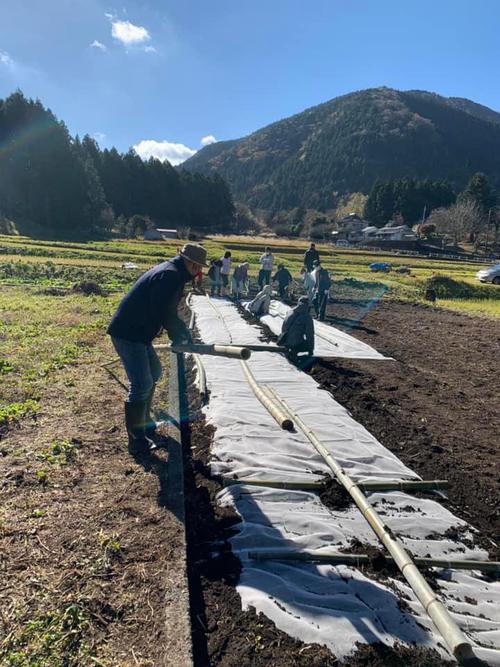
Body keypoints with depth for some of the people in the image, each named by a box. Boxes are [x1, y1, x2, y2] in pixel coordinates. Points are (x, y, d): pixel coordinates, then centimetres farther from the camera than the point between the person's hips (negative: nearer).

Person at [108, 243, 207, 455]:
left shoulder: (172, 272, 14)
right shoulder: (170, 275, -19)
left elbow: (168, 311, 20)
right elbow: (165, 313, -23)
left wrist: (184, 333, 13)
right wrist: (179, 336, -7)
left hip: (137, 332, 11)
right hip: (128, 334, -11)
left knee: (154, 373, 22)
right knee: (141, 386, -9)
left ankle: (144, 421, 36)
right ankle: (136, 440, 1)